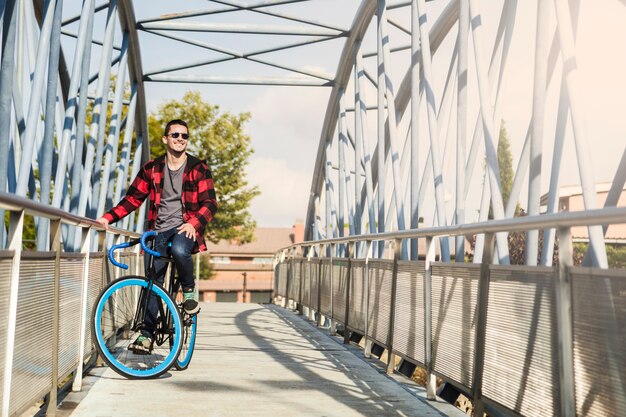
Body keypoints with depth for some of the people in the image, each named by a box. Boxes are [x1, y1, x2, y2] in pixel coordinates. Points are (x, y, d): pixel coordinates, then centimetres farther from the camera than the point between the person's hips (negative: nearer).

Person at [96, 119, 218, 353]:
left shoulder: (198, 169, 3)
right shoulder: (151, 169, 10)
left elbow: (210, 202, -5)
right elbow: (133, 199, 11)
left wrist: (194, 222, -23)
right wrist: (108, 218, -4)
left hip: (185, 228, -2)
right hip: (159, 230, 3)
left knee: (179, 250, -37)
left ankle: (189, 291, -9)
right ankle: (146, 334, 4)